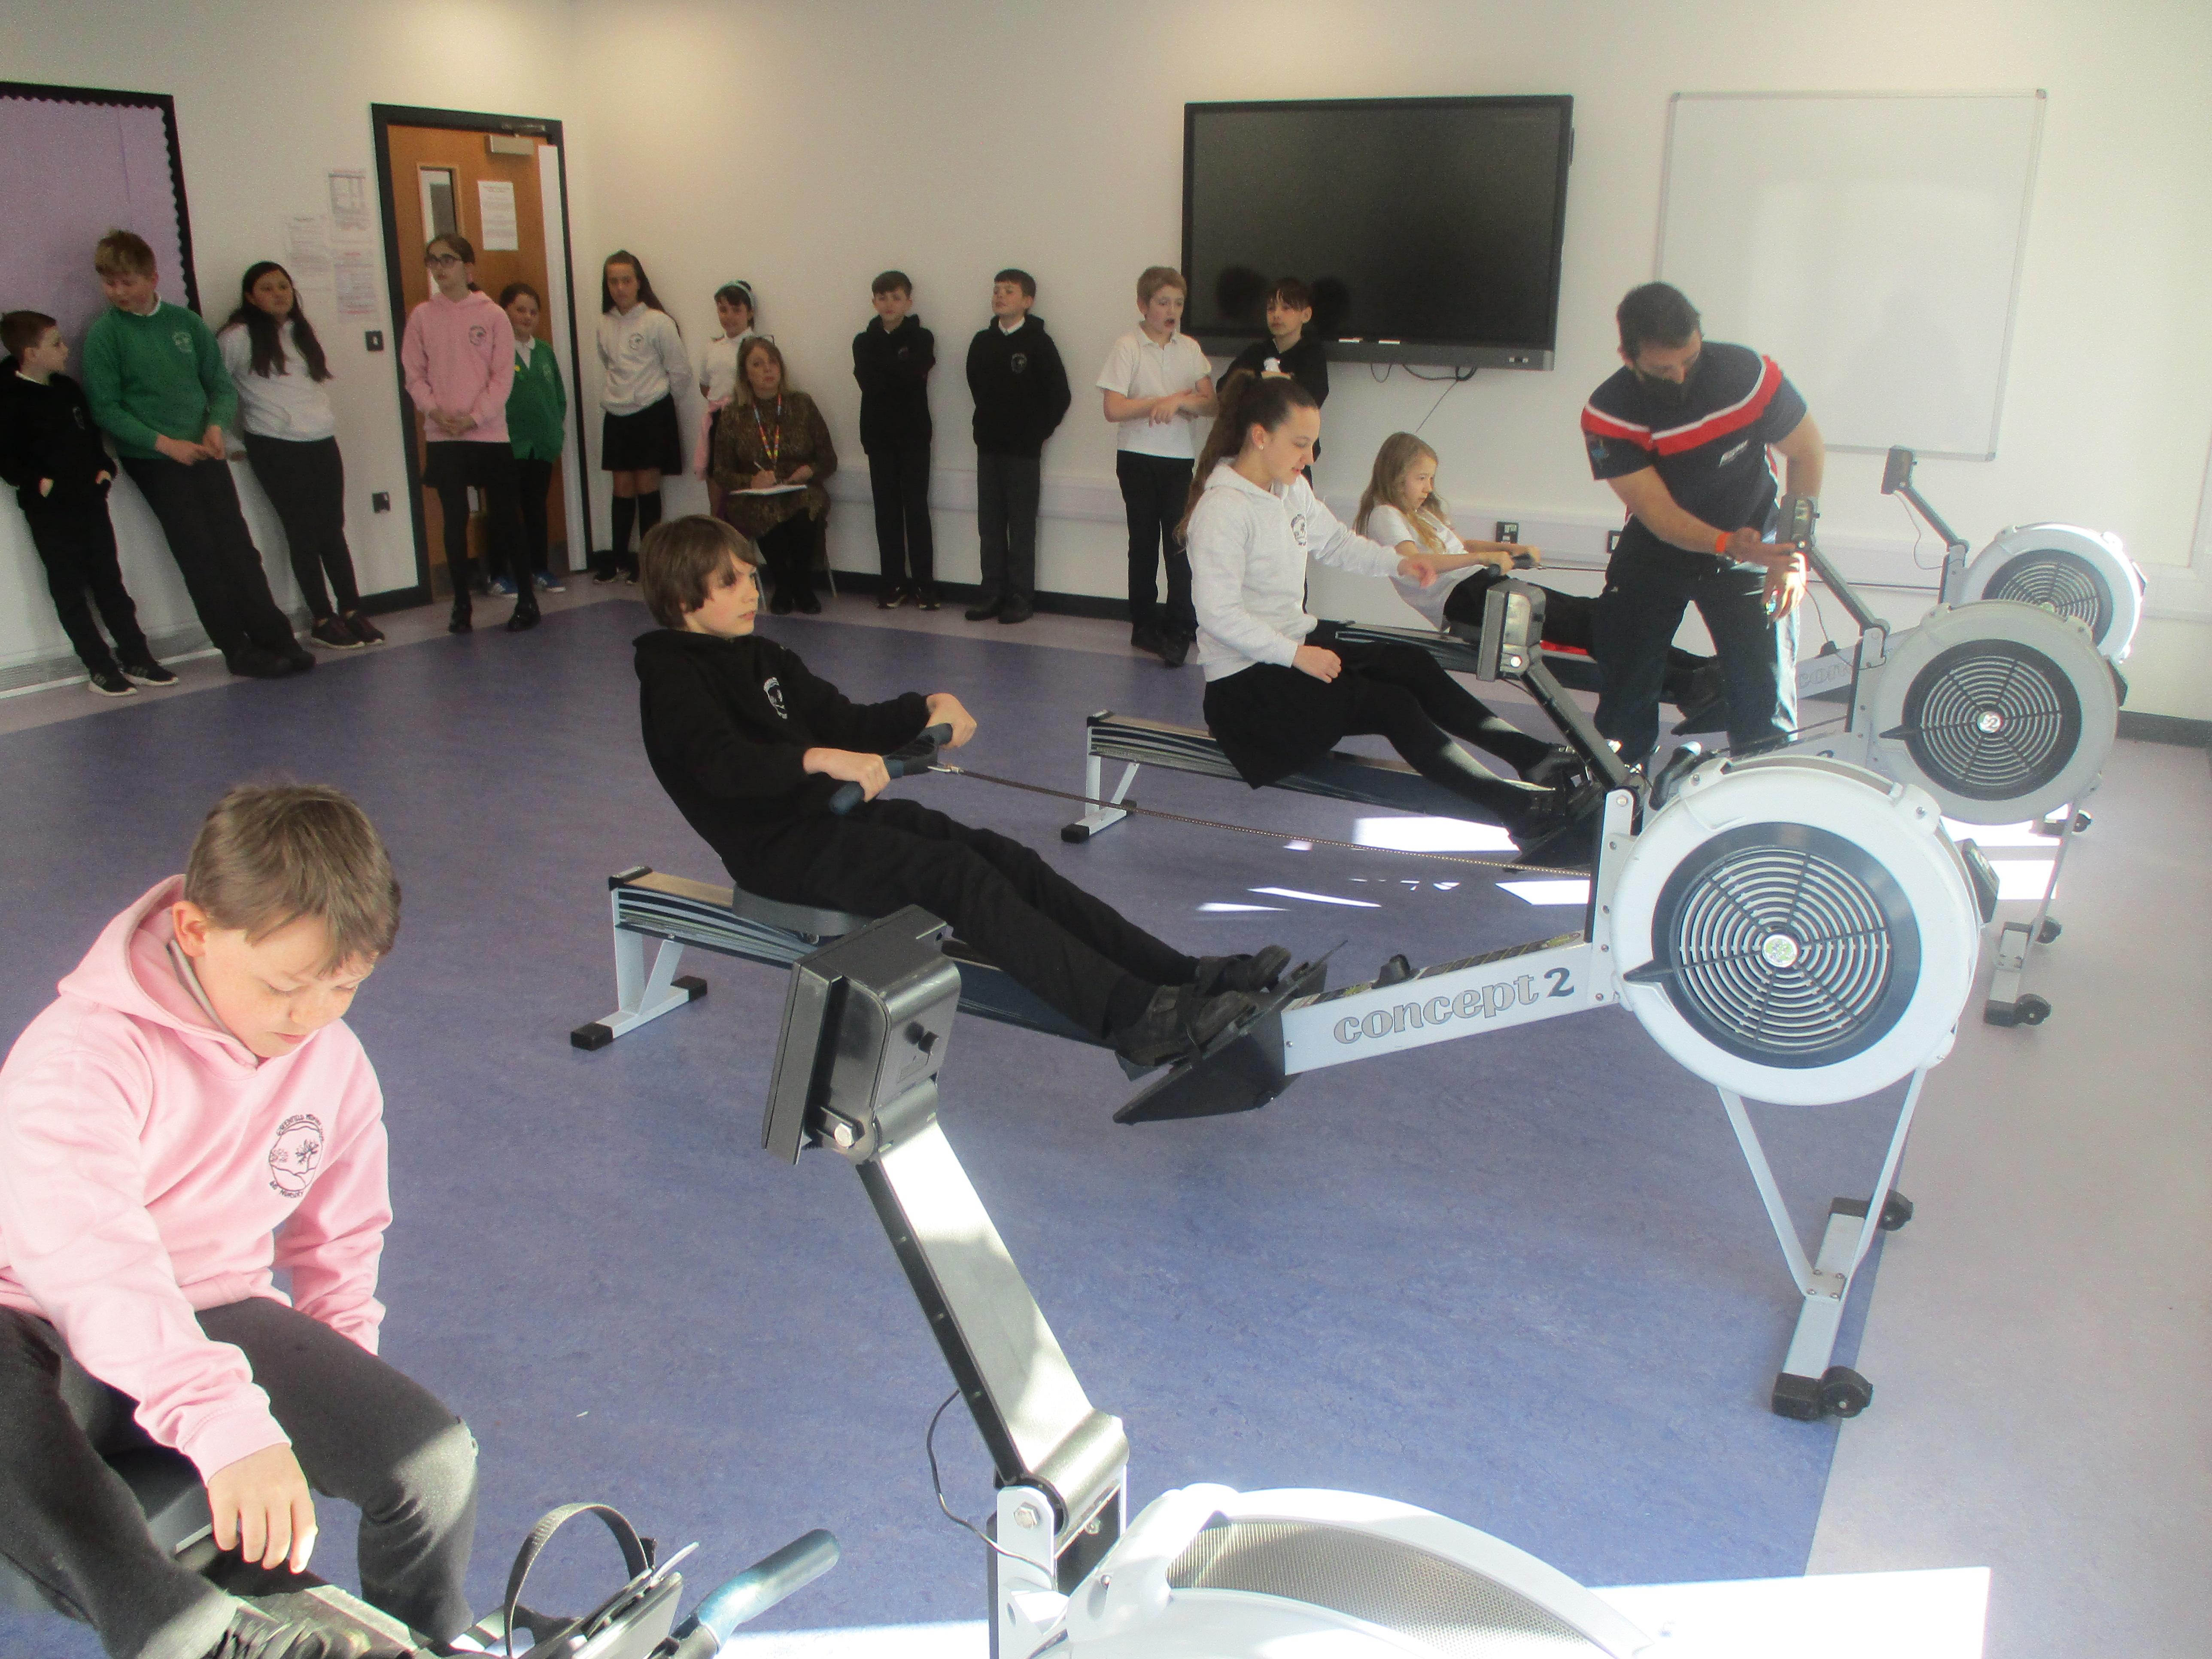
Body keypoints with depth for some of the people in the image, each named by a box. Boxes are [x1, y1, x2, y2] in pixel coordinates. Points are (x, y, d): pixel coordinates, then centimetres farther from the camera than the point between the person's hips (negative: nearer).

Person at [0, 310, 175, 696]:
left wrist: (104, 469, 3)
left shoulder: (68, 389, 10)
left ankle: (135, 657, 14)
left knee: (110, 581, 9)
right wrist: (42, 484, -20)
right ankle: (101, 667, 7)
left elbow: (91, 435, 18)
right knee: (69, 589, 3)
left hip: (90, 501, 6)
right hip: (49, 510, -6)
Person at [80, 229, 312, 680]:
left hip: (204, 453, 3)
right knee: (200, 557, -2)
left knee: (239, 547, 3)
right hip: (153, 461, -3)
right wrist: (164, 443, -16)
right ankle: (238, 648, 4)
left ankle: (275, 638, 8)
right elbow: (104, 407, -8)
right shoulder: (105, 334, -6)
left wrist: (216, 425, -11)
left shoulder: (186, 322, 4)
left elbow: (221, 384, 8)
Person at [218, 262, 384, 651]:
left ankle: (351, 611, 10)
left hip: (321, 441, 6)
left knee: (333, 527, 5)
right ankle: (323, 619, 5)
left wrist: (325, 414, 14)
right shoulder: (237, 338, -7)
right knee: (303, 532, -1)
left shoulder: (302, 331, 15)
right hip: (276, 447, -6)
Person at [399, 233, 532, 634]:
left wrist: (474, 418, -12)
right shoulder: (422, 316, 5)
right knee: (454, 519, 6)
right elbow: (414, 373, 5)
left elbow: (503, 376, -4)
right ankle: (461, 603, 13)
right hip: (442, 437, 2)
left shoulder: (492, 315, -1)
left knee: (505, 515, 2)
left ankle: (525, 598, 11)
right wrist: (434, 410, -12)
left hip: (489, 433, -2)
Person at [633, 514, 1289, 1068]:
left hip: (834, 815, 8)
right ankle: (1132, 1016, -40)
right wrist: (820, 760, -40)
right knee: (956, 874, -28)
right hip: (778, 848, -8)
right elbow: (723, 766, -26)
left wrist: (926, 708, 5)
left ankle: (1183, 975, -22)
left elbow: (845, 724, 21)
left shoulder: (761, 658, 20)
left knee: (1004, 856, -12)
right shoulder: (673, 678, -7)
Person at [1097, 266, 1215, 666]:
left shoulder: (1190, 349, 6)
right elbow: (1114, 409, -14)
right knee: (1144, 543, 9)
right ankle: (1144, 624, 20)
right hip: (1138, 458, -2)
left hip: (1180, 459, 2)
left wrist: (1180, 400, -16)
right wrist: (1165, 401, -11)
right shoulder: (1127, 348, -6)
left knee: (1180, 545, -6)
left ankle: (1179, 631, -3)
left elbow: (1210, 404, 2)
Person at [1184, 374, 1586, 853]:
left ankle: (1535, 756, -8)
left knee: (1412, 664, -5)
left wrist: (1398, 562, 3)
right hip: (1243, 681, -9)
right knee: (1390, 704, -18)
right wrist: (1296, 656, -25)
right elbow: (1219, 614, -24)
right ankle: (1519, 808, -20)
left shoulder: (1291, 489, 7)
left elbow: (1335, 541, 21)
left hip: (1292, 649, 9)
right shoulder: (1222, 508, -19)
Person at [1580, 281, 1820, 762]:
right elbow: (1656, 509, -25)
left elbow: (1807, 453, -7)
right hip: (1656, 553, 0)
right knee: (1623, 699, 2)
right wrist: (1729, 545, -43)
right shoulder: (1608, 414, -22)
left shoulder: (1746, 372, -22)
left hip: (1755, 547, 0)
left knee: (1766, 704, -7)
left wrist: (1792, 554, -15)